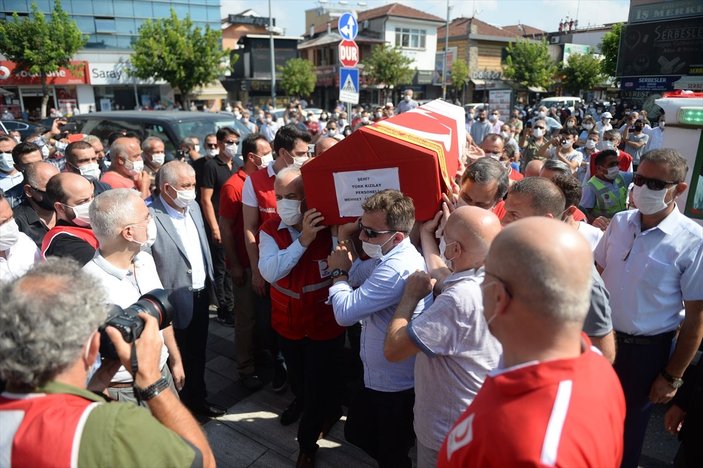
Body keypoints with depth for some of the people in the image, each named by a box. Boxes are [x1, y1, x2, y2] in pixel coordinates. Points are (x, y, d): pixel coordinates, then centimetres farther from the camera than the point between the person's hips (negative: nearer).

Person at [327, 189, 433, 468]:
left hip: (394, 385, -10)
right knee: (357, 434, 29)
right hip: (379, 375, 10)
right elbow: (356, 275, 6)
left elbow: (345, 312, -32)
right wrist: (346, 241, -9)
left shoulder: (398, 268, -35)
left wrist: (338, 272, -15)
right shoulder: (387, 255, -1)